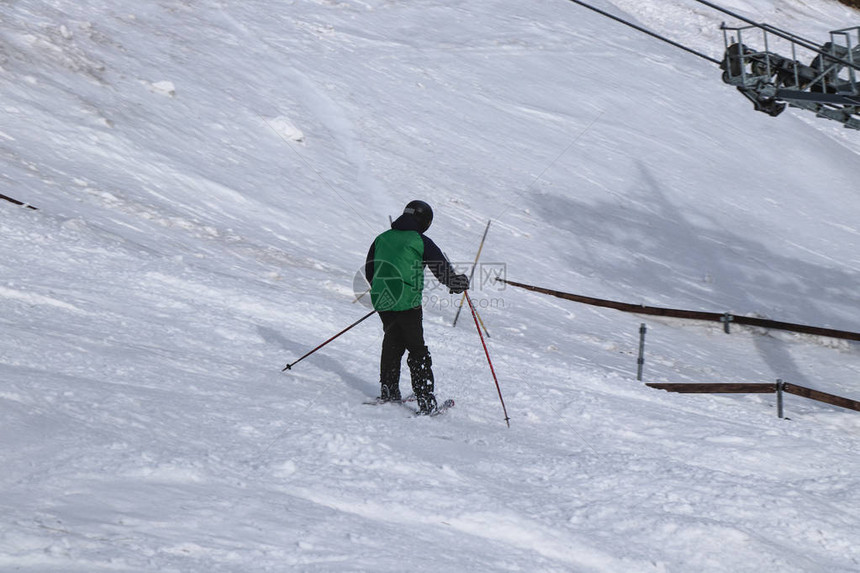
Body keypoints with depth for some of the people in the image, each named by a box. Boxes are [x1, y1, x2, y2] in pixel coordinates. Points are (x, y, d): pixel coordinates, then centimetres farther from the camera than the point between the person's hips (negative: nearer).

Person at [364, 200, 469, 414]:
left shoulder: (382, 238, 11)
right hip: (407, 302, -5)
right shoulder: (421, 242, -5)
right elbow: (442, 268, -3)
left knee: (392, 343, 22)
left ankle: (388, 391, 22)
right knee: (417, 349, 3)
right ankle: (426, 400, -1)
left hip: (381, 301, 5)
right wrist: (457, 283, 15)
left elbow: (369, 271, 18)